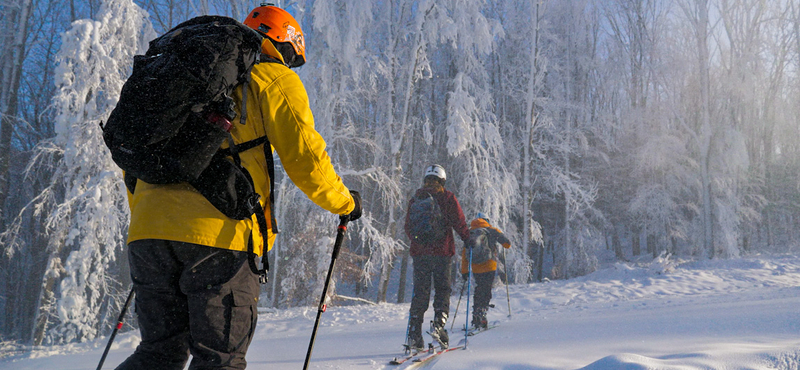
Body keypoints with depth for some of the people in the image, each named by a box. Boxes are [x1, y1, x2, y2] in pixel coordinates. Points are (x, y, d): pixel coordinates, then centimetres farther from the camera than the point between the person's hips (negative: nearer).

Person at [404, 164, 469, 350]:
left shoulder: (415, 198, 10)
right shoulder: (447, 197, 0)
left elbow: (408, 226, 14)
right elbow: (459, 222, -4)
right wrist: (468, 239, 10)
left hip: (420, 251, 3)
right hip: (442, 251, -3)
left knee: (420, 292, 6)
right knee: (442, 289, 6)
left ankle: (414, 335, 2)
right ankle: (438, 323, -15)